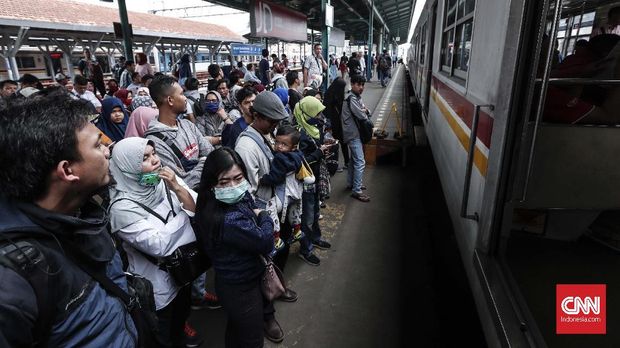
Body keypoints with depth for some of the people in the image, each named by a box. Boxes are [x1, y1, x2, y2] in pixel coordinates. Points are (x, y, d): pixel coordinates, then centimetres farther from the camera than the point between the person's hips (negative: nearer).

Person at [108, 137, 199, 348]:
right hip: (158, 282, -5)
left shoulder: (166, 179, -9)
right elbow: (159, 245, -29)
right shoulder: (122, 207, -24)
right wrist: (185, 210, -19)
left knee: (182, 318, 31)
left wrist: (177, 188, -25)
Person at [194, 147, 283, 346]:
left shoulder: (241, 197, -12)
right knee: (252, 340, 18)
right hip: (241, 288, -8)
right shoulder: (229, 220, -40)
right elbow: (266, 243, -28)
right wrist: (264, 218, -11)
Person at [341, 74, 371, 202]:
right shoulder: (351, 99, -19)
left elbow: (367, 113, 14)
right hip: (353, 134, -11)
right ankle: (356, 191, -6)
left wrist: (365, 111, -9)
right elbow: (362, 116, -20)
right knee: (360, 162, -11)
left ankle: (351, 183, 33)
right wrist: (365, 112, 2)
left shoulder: (357, 97, 13)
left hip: (355, 133, 11)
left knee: (354, 160, 20)